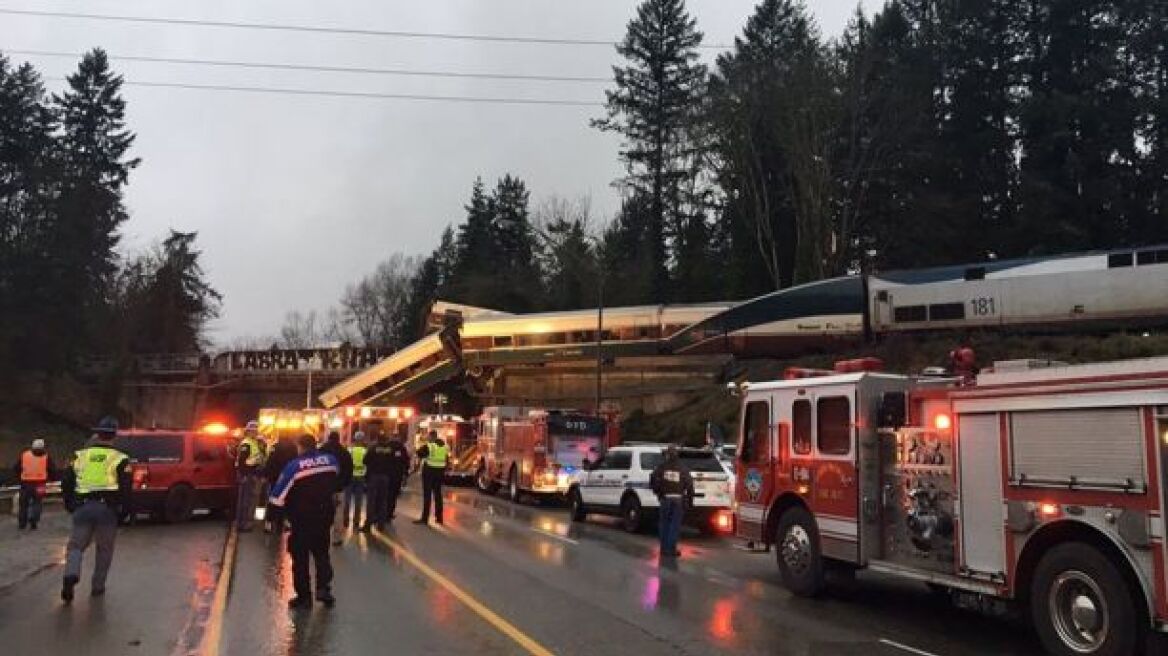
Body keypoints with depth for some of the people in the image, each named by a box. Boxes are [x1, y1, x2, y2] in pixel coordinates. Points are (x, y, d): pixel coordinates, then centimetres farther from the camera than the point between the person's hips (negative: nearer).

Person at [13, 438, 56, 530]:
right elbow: (52, 470, 1)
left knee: (24, 503, 15)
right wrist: (48, 478, 17)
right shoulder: (46, 456, 0)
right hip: (39, 484, -1)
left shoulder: (24, 455, 4)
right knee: (36, 503, 8)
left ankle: (22, 523, 20)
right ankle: (33, 523, -4)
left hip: (26, 483, 1)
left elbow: (16, 468, 6)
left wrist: (19, 478, 21)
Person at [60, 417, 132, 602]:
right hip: (107, 509, -2)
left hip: (82, 508, 2)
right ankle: (97, 587, 15)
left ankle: (71, 574, -16)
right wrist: (123, 509, 8)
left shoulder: (80, 455, 13)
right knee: (105, 550, 13)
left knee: (76, 545, 11)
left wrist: (70, 506, 22)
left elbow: (66, 483, 13)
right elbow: (125, 488, -3)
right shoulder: (119, 459, 3)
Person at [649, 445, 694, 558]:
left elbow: (653, 481, -6)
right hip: (678, 499, -1)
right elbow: (689, 484, -2)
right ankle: (671, 549, 1)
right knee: (675, 525, 4)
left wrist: (657, 491, 10)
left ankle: (664, 548, 14)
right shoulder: (683, 468, 1)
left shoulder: (661, 466, 0)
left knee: (664, 523, 11)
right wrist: (690, 498, 6)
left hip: (665, 498, 1)